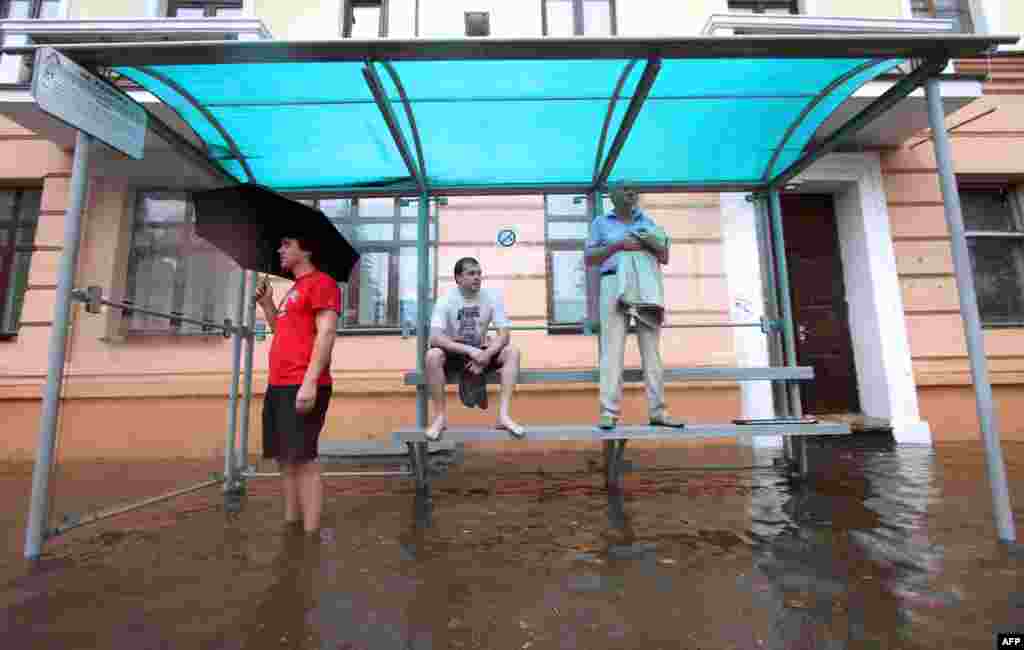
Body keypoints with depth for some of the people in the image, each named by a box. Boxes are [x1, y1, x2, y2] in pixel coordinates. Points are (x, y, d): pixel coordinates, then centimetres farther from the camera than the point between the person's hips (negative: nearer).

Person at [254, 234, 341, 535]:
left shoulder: (322, 282, -5)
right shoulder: (294, 290, 25)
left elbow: (326, 333, -16)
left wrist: (310, 382, -23)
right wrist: (267, 304, 17)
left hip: (302, 386, -10)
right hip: (278, 385, 10)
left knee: (303, 459, -9)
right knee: (285, 459, 12)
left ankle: (311, 534, -2)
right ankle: (290, 523, 21)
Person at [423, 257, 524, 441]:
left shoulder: (492, 296, -9)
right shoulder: (446, 300, -15)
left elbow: (504, 335, -14)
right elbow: (435, 338, -27)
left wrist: (485, 356, -30)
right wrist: (470, 351, -35)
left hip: (481, 353, 2)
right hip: (454, 354, -2)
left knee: (512, 352, -22)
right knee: (433, 355, -33)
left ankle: (503, 414, -24)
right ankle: (440, 416, -17)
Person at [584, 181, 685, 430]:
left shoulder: (647, 222, 20)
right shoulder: (601, 223, 13)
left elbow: (665, 258, 16)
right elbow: (589, 258, 3)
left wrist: (653, 243, -5)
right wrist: (619, 244, -9)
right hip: (615, 285, -3)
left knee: (652, 349, -2)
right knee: (613, 348, -12)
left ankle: (657, 412, 1)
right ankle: (609, 413, -13)